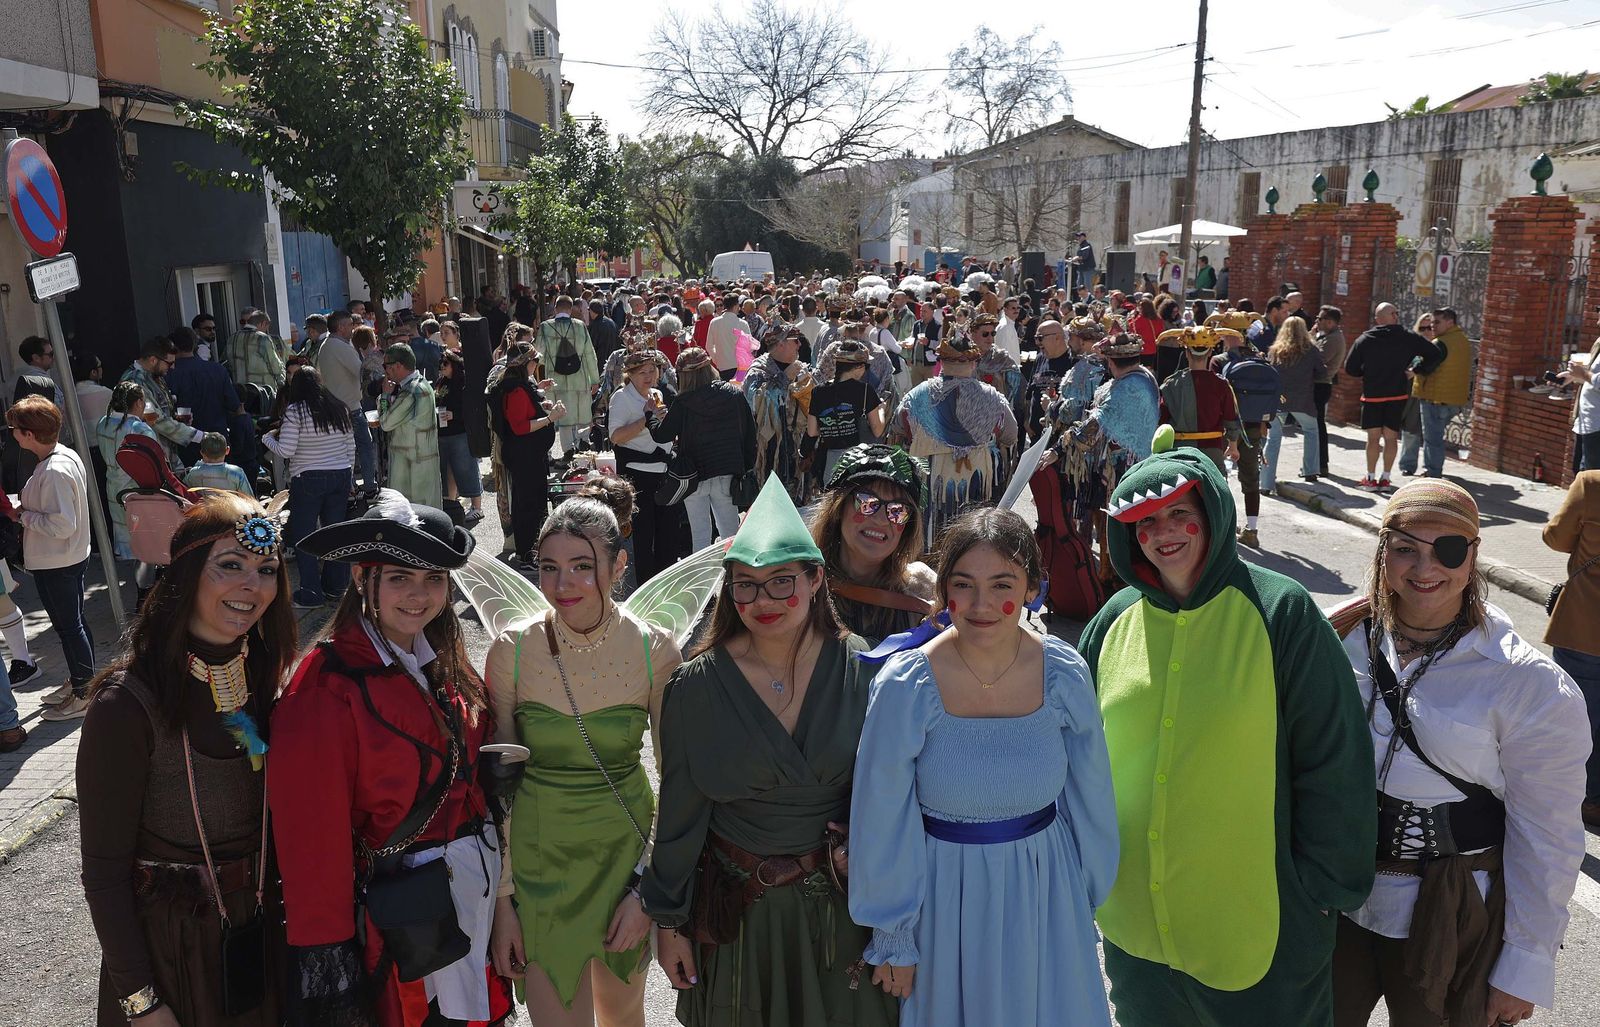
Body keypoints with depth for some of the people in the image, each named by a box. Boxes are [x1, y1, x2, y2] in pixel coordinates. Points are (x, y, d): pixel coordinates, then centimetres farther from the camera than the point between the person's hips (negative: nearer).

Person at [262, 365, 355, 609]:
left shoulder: (295, 411, -9)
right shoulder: (339, 408, 6)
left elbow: (286, 450, -11)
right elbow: (351, 447, 10)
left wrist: (268, 437, 8)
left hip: (307, 480, -5)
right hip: (340, 477, 5)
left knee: (303, 535, 4)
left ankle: (311, 594, 4)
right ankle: (336, 586, 22)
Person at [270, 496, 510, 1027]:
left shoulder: (444, 663, 2)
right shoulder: (323, 691, -20)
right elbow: (312, 835, -18)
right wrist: (324, 952, -15)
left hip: (476, 884, 6)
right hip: (397, 917, -6)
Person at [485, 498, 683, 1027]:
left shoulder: (656, 652, -13)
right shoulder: (511, 652, -13)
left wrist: (649, 890, -8)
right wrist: (501, 897, -5)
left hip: (627, 852, 1)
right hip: (538, 859, -1)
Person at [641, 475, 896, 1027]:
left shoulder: (859, 668, -11)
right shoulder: (698, 685, -12)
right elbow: (679, 811, -5)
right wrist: (667, 919, 0)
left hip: (840, 900, 1)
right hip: (736, 906, 0)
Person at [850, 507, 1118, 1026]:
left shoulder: (1065, 674, -12)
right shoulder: (905, 686, -20)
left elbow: (1088, 798, 2)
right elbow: (883, 826, -9)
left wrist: (1089, 895, 12)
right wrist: (893, 939, -1)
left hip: (1046, 890, 2)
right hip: (949, 900, -2)